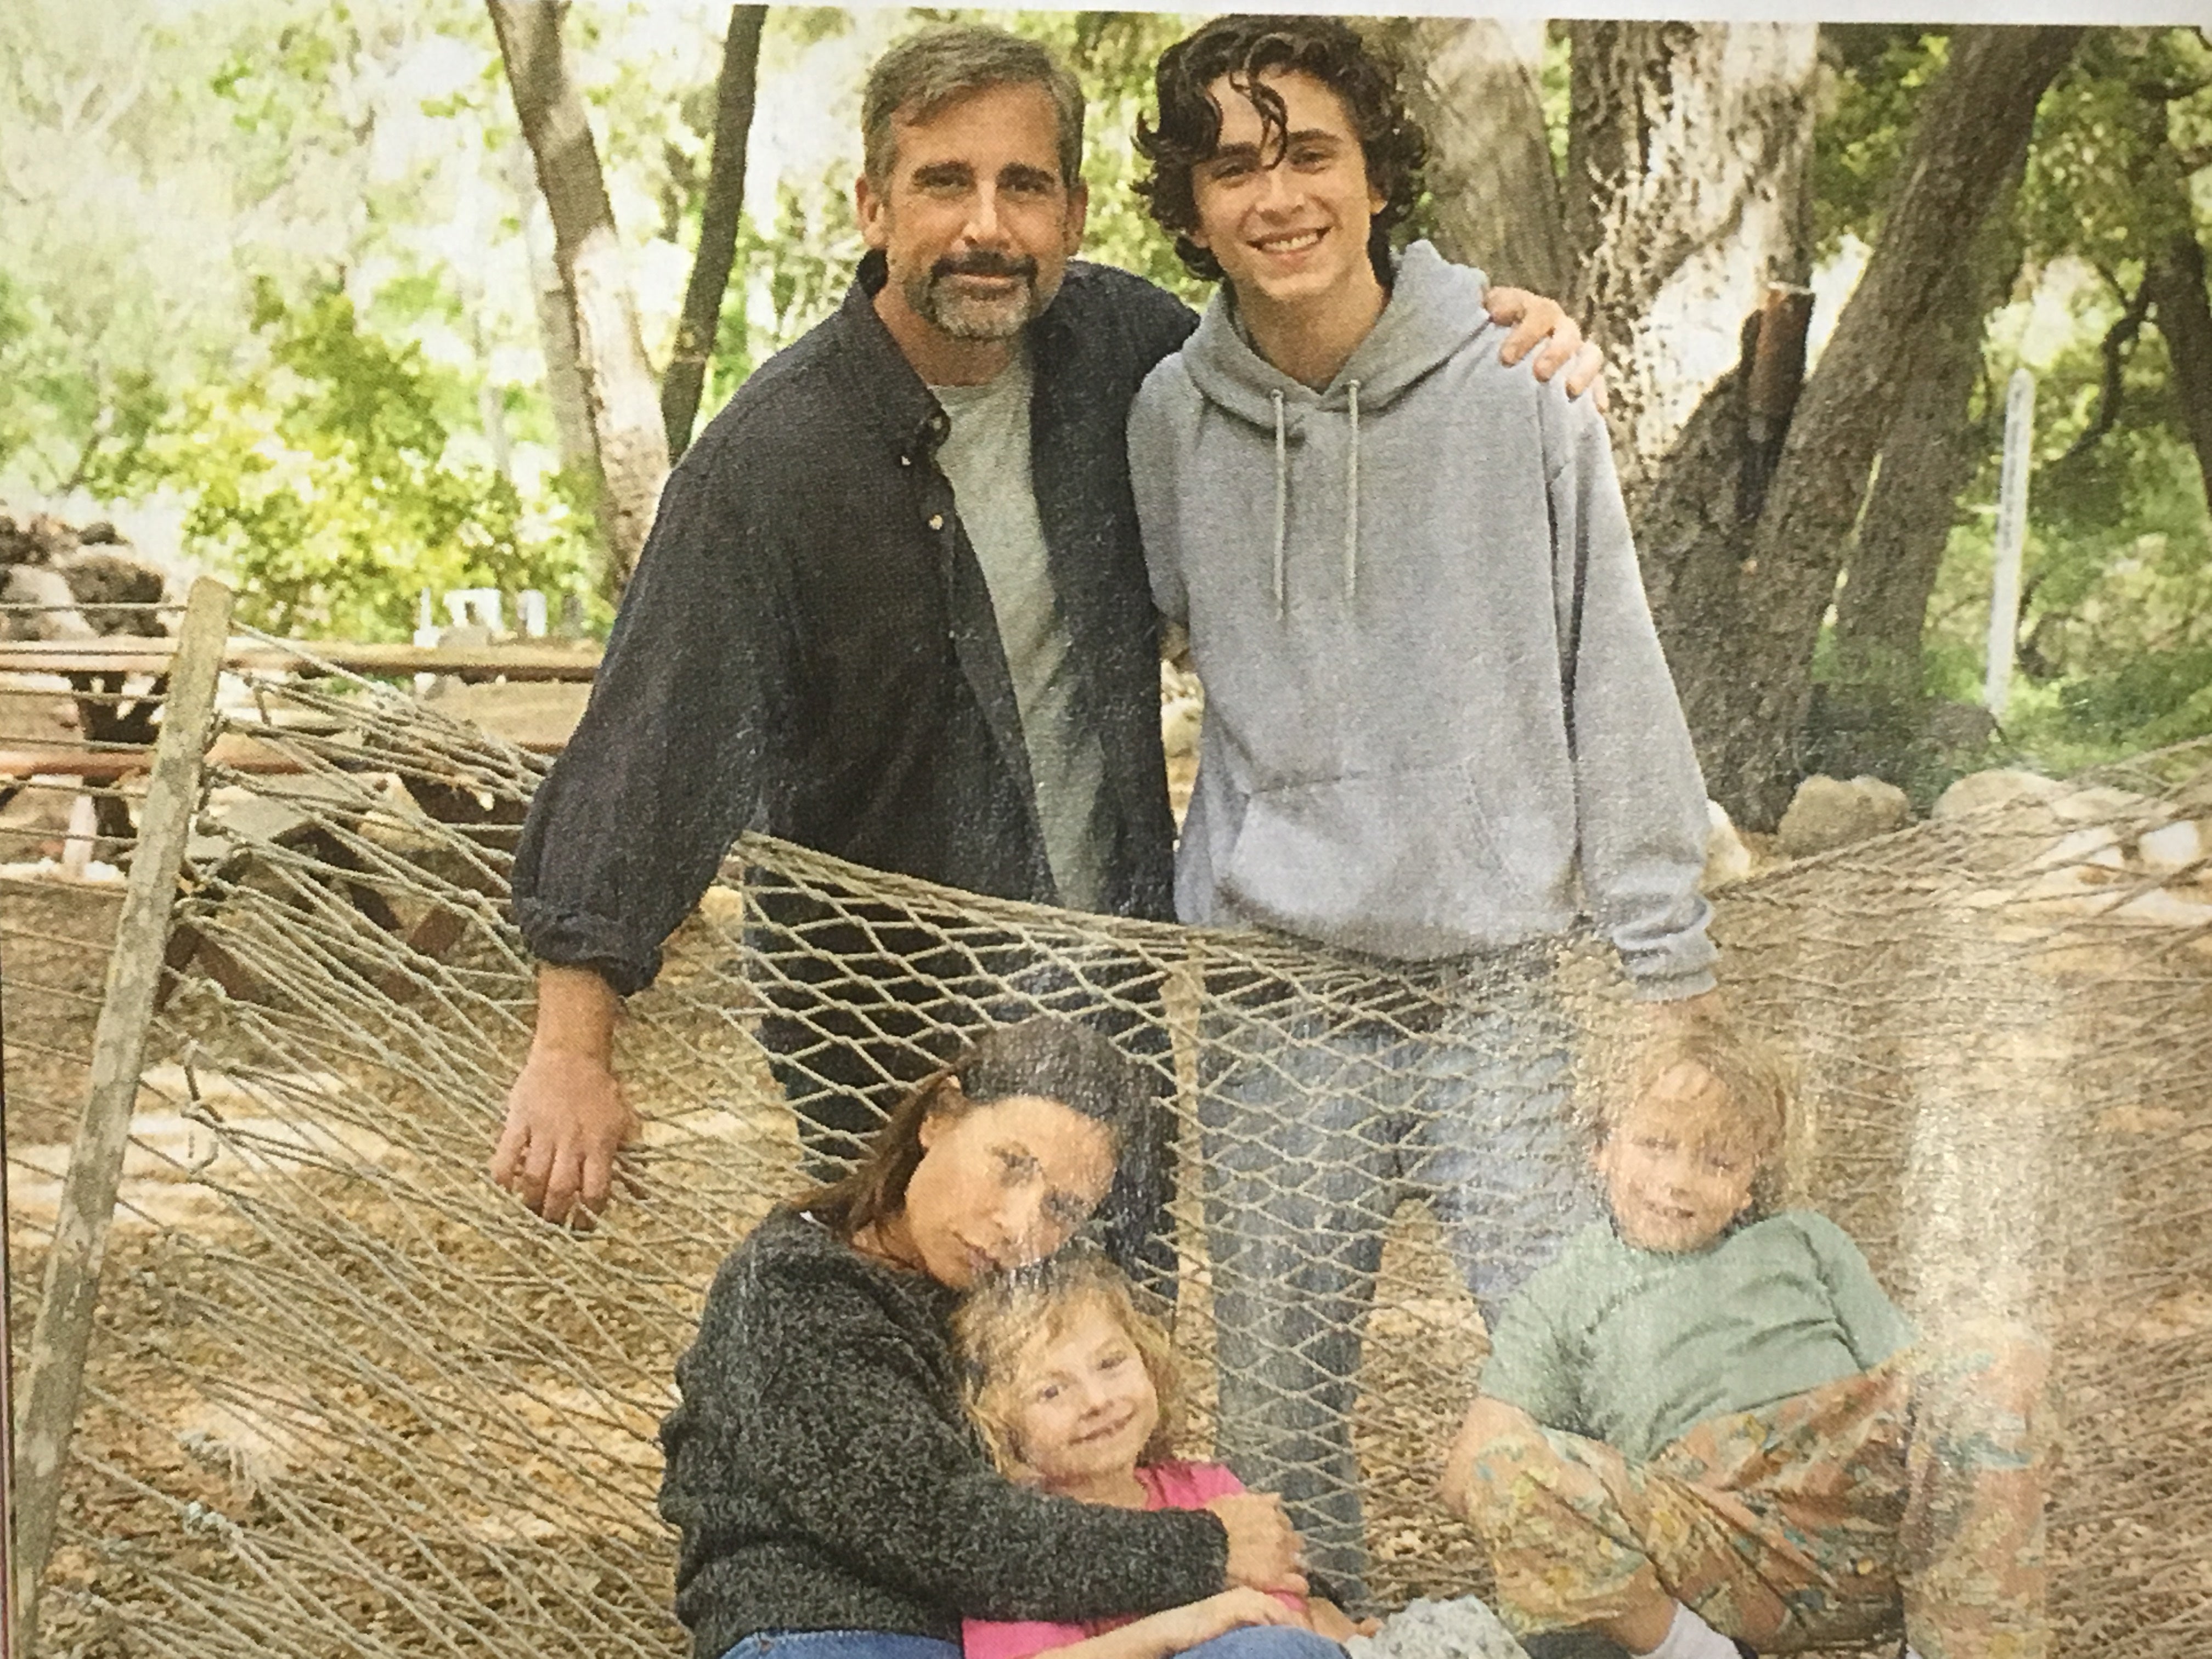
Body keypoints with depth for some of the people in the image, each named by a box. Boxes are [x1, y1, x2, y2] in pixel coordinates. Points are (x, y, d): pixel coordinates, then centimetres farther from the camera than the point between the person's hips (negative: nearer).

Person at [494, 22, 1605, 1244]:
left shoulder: (1111, 344, -4)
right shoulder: (771, 457, -20)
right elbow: (655, 746, -25)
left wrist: (1505, 320, -5)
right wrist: (571, 1050, -33)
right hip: (891, 1033, -5)